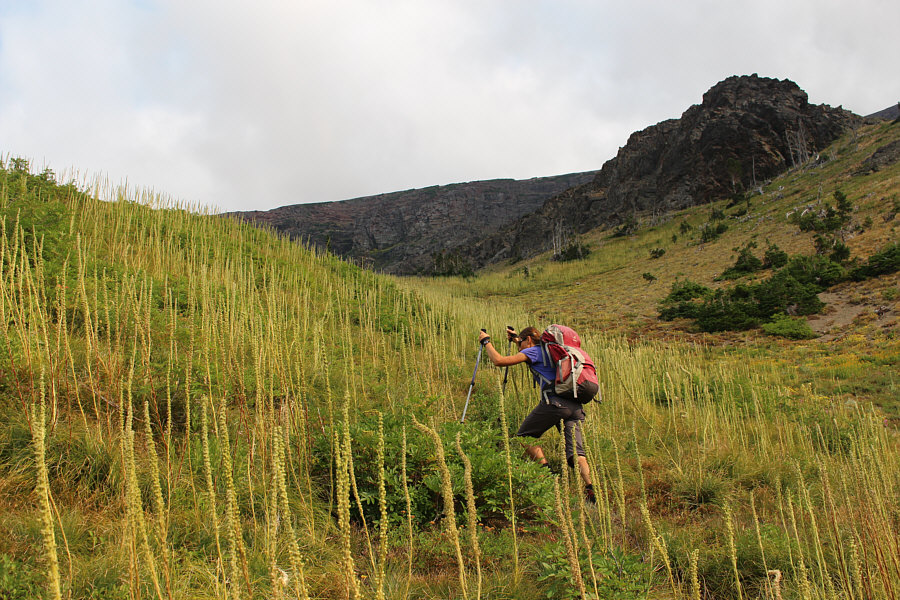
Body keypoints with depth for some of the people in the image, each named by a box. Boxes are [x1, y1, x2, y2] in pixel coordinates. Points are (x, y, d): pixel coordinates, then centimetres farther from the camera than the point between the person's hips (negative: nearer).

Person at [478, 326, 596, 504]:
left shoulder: (533, 351, 7)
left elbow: (499, 361, 1)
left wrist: (486, 342, 17)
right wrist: (515, 339, 61)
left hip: (555, 401, -7)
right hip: (576, 406, 7)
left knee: (524, 436, 10)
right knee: (576, 452, -2)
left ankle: (547, 470, -7)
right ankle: (590, 487, -24)